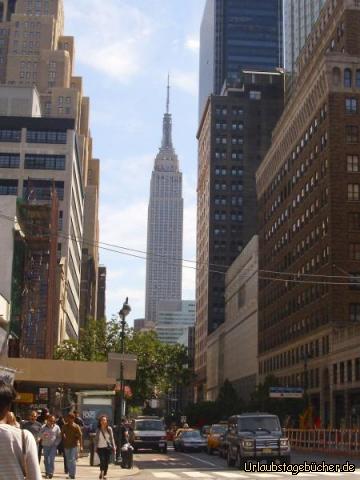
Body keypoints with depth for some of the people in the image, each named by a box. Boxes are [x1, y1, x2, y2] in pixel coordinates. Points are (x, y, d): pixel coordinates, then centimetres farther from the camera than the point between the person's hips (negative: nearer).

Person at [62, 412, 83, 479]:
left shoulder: (76, 427, -8)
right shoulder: (65, 426, 4)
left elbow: (80, 436, -11)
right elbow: (62, 434, 15)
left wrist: (81, 446, -16)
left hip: (74, 445, -5)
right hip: (67, 445, 5)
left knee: (72, 460, -12)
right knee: (68, 460, 9)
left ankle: (73, 474, -7)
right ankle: (70, 474, 20)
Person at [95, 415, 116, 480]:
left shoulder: (109, 429, 2)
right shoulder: (98, 430, 1)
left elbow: (112, 438, 6)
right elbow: (96, 439, 6)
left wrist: (113, 447, 4)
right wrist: (95, 447, 2)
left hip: (108, 447, 1)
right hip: (100, 448, -1)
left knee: (107, 461, 4)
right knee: (102, 460, -18)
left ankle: (104, 474, 17)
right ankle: (101, 472, -14)